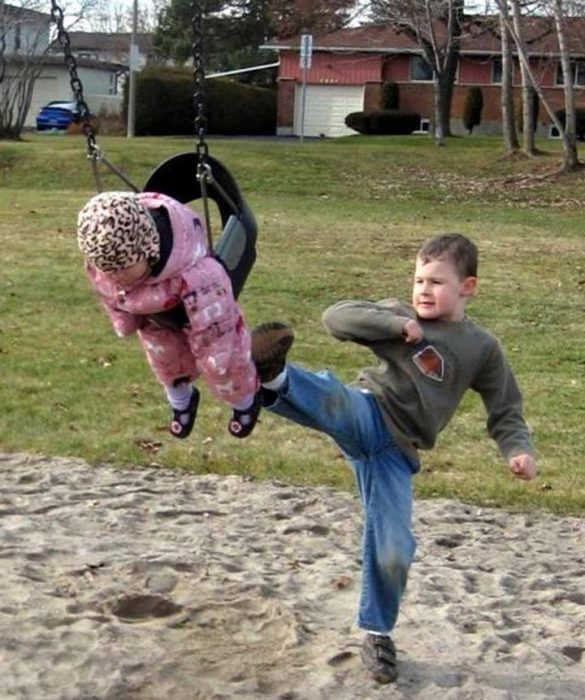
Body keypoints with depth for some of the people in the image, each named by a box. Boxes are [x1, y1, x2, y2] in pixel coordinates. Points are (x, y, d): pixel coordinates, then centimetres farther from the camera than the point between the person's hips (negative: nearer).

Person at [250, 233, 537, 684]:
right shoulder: (398, 314, 8)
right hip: (367, 416, -1)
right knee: (337, 398, -37)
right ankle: (274, 378, -64)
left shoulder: (482, 347, 10)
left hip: (396, 451, 1)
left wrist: (519, 450, -7)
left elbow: (506, 412, 13)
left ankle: (377, 633, 23)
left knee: (394, 553, -1)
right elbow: (336, 317, -4)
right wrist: (397, 325, -12)